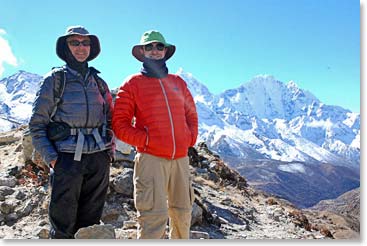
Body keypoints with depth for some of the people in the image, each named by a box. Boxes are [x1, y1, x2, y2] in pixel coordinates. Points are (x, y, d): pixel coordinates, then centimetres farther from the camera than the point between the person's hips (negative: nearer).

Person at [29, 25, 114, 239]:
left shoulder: (99, 83, 14)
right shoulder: (54, 80, 3)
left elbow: (110, 118, 21)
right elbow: (37, 124, 1)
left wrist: (110, 149, 8)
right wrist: (51, 158, -9)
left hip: (99, 159, 4)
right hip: (67, 158, -3)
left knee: (91, 223, 11)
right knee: (63, 225, 1)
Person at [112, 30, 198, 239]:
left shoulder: (178, 82, 16)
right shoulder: (133, 84, 3)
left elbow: (191, 114, 22)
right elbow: (120, 124, -1)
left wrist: (191, 138, 5)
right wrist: (146, 140, -13)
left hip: (181, 158, 5)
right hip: (151, 159, -5)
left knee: (183, 212, 16)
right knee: (155, 215, -10)